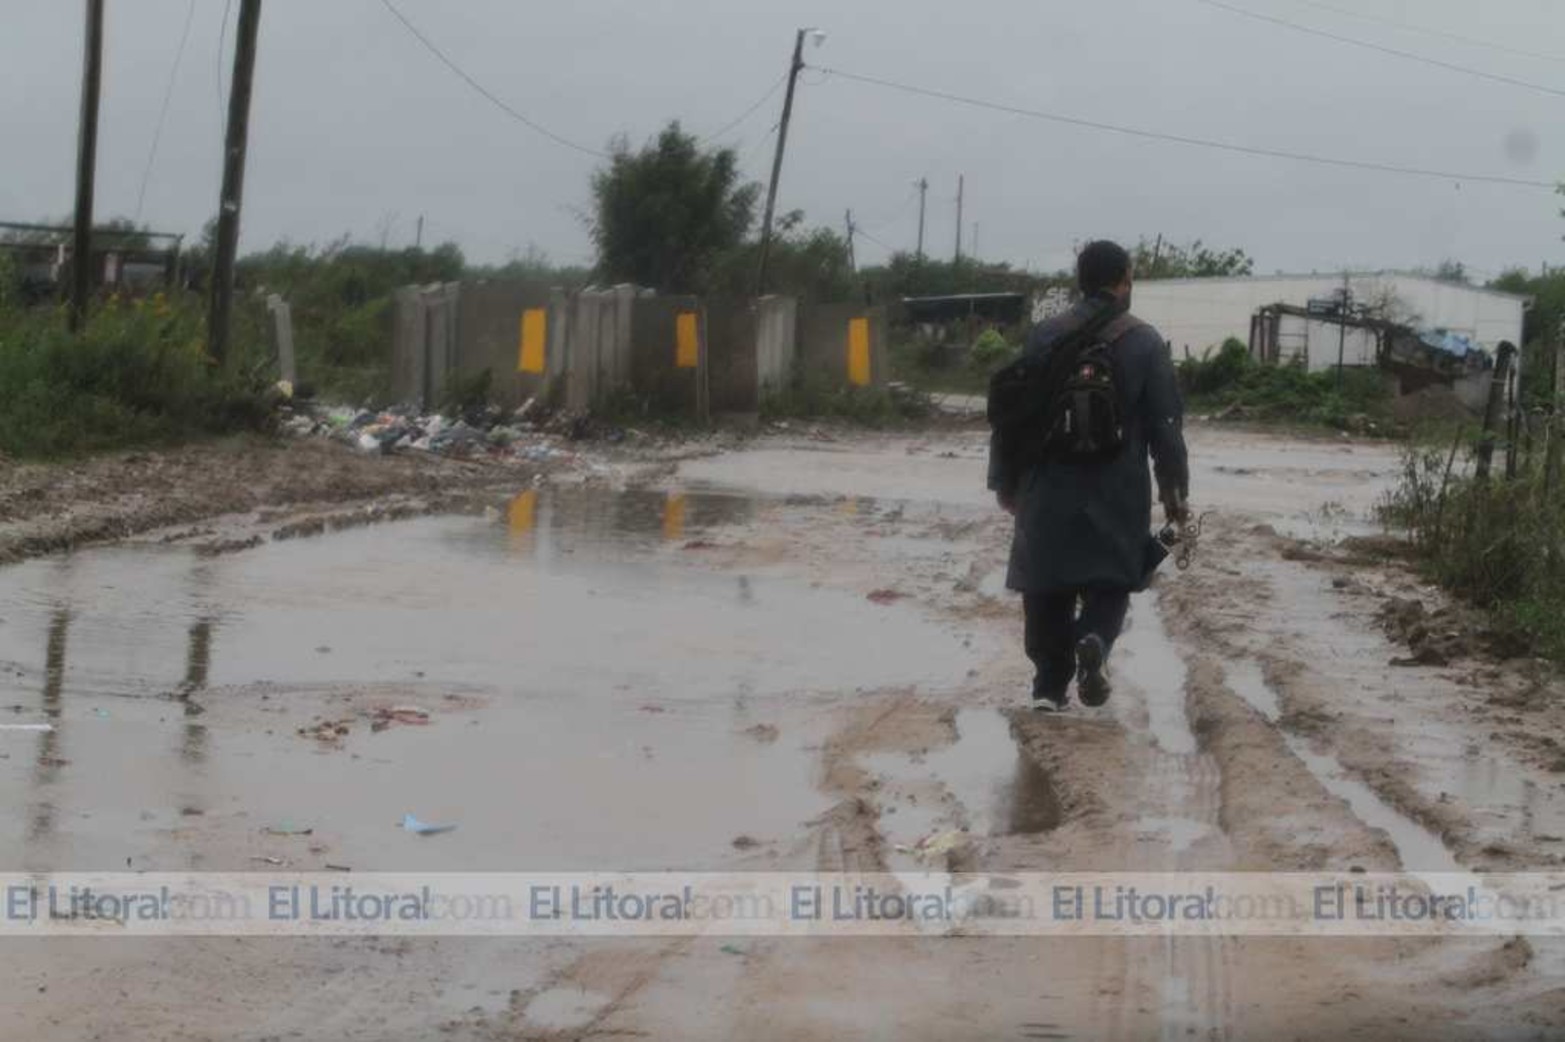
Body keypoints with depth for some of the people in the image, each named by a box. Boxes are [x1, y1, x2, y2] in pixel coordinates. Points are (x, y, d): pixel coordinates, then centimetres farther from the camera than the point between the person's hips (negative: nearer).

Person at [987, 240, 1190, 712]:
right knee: (1111, 581, 10)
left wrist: (1006, 480, 12)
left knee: (1049, 588, 10)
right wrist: (1175, 490, 4)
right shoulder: (1144, 342, -4)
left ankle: (1050, 683, 10)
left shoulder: (1043, 336, 0)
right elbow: (1166, 425, -5)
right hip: (1117, 491, -1)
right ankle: (1094, 641, -18)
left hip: (1050, 488, 1)